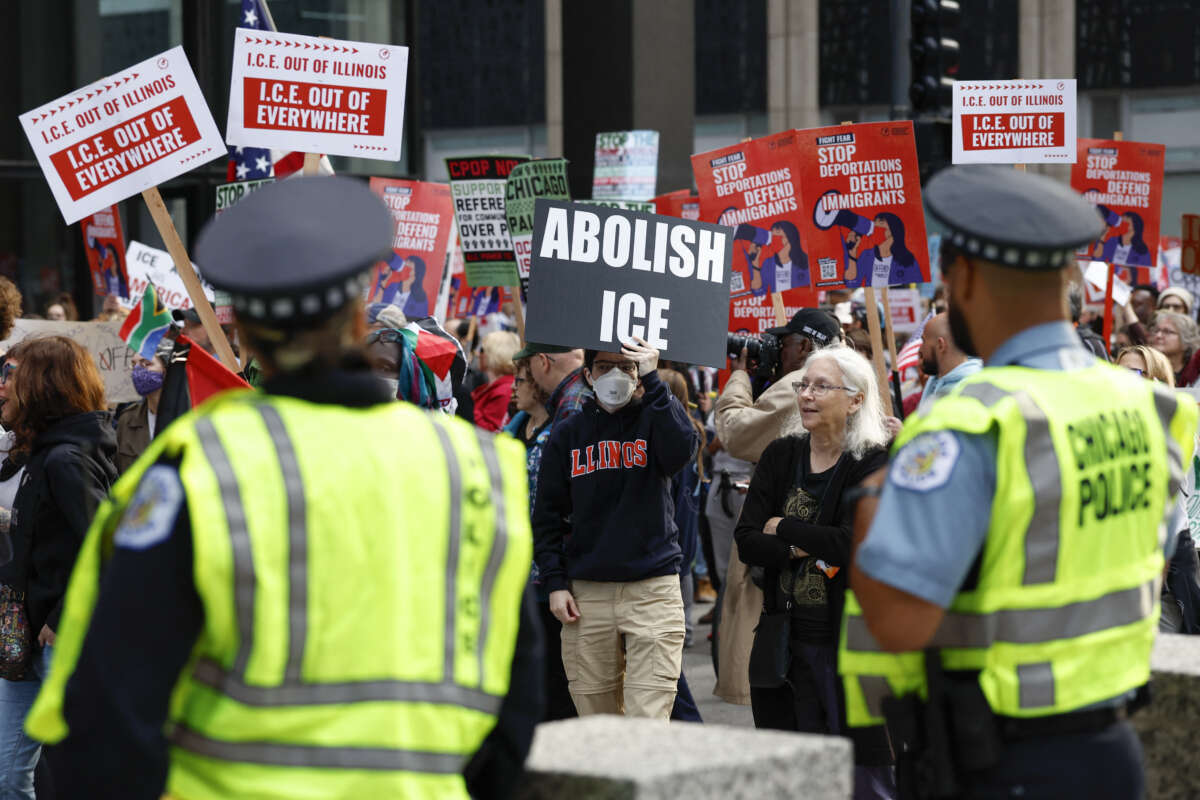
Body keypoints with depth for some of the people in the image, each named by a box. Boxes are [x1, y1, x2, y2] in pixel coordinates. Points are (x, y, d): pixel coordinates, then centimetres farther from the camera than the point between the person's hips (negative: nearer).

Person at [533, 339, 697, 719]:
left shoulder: (655, 417, 6)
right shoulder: (568, 434, 11)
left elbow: (681, 451, -18)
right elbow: (547, 514, 12)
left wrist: (652, 381, -16)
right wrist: (555, 582, 2)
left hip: (653, 588, -2)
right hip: (586, 594, 3)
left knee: (648, 719, -11)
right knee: (596, 716, 5)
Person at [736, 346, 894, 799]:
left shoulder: (875, 464, -6)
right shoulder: (780, 457, 9)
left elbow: (852, 543, -19)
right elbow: (747, 543, 1)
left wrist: (783, 529, -6)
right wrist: (803, 548, -15)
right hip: (787, 638, 5)